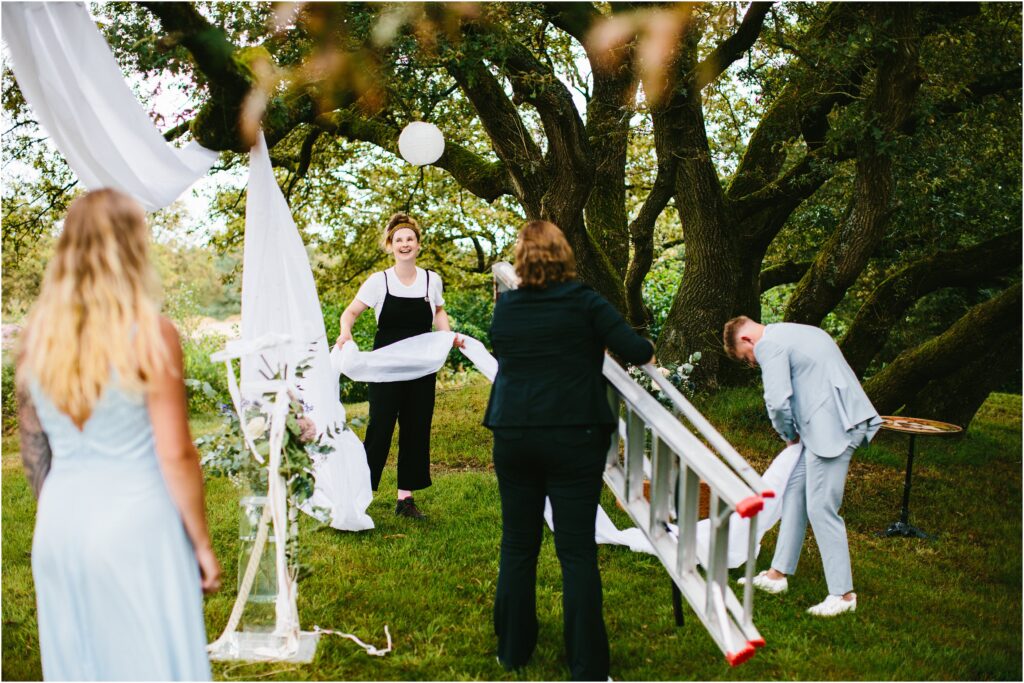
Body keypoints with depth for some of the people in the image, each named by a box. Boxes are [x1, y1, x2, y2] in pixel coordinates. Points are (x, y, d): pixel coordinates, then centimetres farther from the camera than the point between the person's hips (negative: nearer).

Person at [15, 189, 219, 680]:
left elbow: (33, 453, 10)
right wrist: (202, 542, -5)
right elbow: (176, 455, -14)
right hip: (135, 521, -5)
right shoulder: (149, 333, -15)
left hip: (59, 524, 5)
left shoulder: (37, 332, 1)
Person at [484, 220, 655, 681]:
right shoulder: (584, 302, -5)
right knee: (577, 551, 1)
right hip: (573, 438, -3)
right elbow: (633, 350, -9)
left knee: (517, 545, 13)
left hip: (512, 437, 4)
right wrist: (648, 354, 12)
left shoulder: (504, 307, 6)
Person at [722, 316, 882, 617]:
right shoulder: (795, 333, 22)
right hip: (835, 422, 10)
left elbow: (778, 402, -18)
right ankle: (778, 574, 23)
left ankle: (843, 594, 6)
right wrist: (796, 434, 21)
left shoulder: (769, 345, -8)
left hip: (832, 428, -10)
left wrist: (789, 435, 1)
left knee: (821, 509, -3)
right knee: (794, 492, 15)